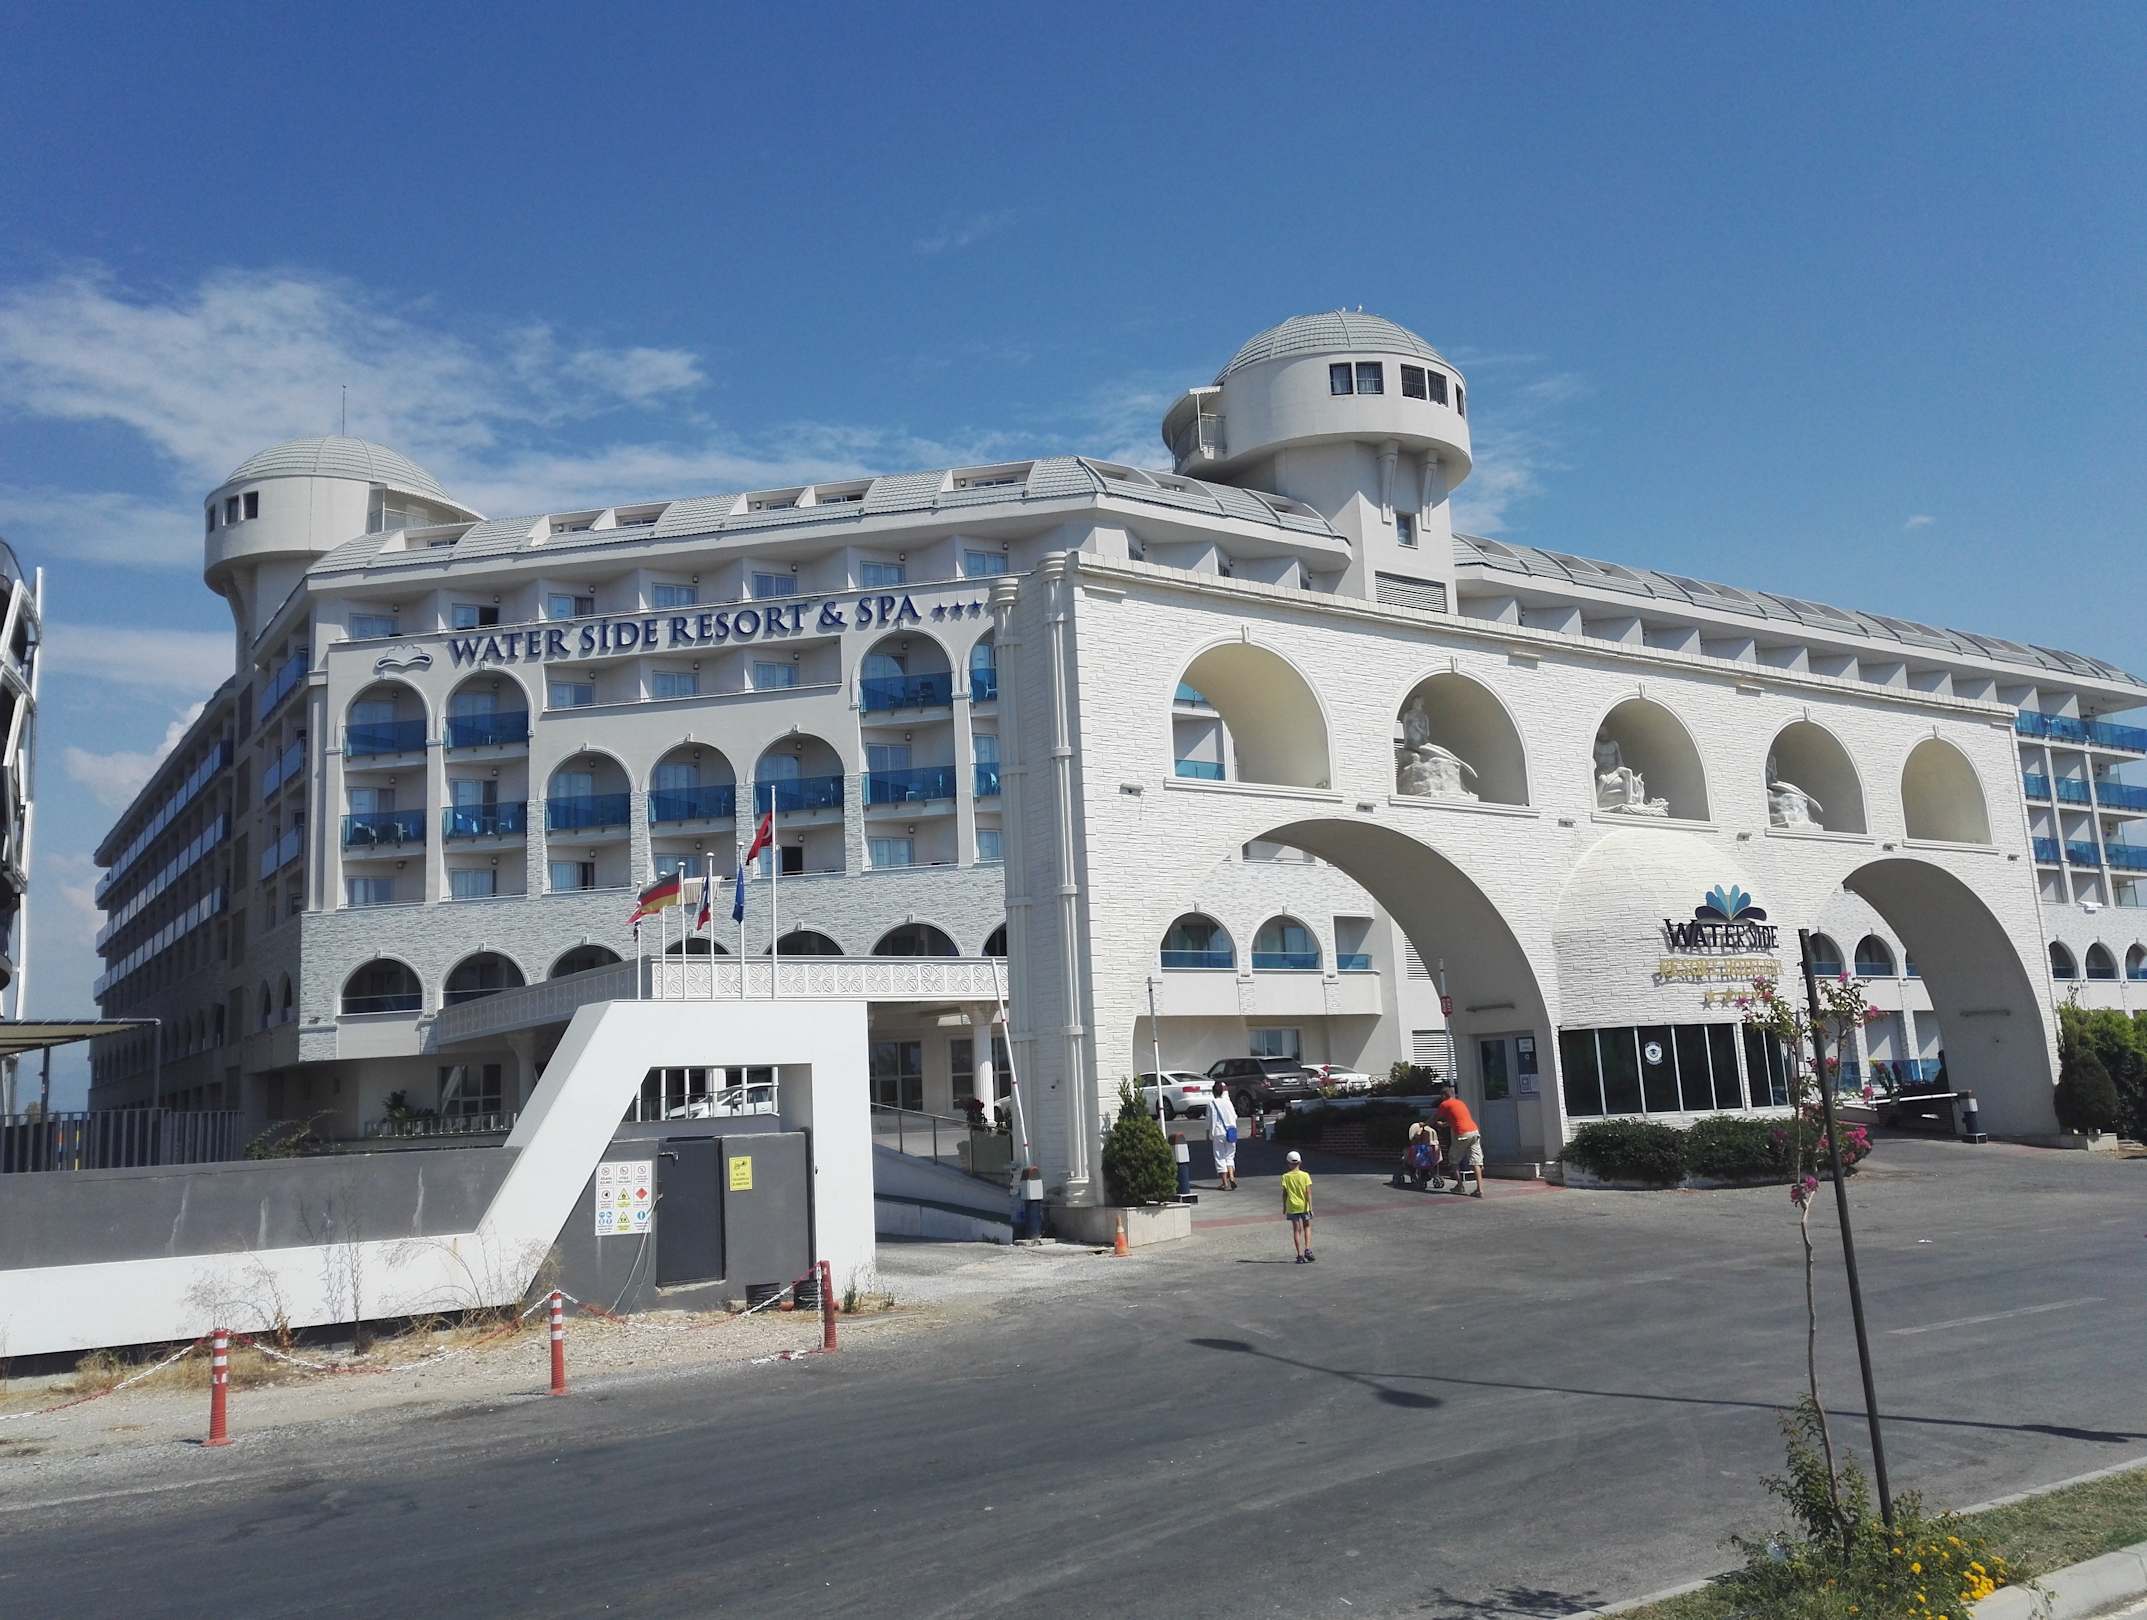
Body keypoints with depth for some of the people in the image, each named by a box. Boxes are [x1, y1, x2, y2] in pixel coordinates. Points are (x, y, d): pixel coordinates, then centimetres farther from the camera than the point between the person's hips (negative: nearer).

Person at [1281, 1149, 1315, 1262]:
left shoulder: (1285, 1177, -6)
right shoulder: (1305, 1175, -7)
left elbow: (1284, 1193, -3)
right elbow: (1308, 1193, -9)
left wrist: (1284, 1207, 9)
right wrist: (1310, 1207, -7)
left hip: (1292, 1207, 0)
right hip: (1304, 1206, 0)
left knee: (1297, 1230, 4)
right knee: (1307, 1227, 19)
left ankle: (1300, 1255, 1)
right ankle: (1307, 1249, 4)